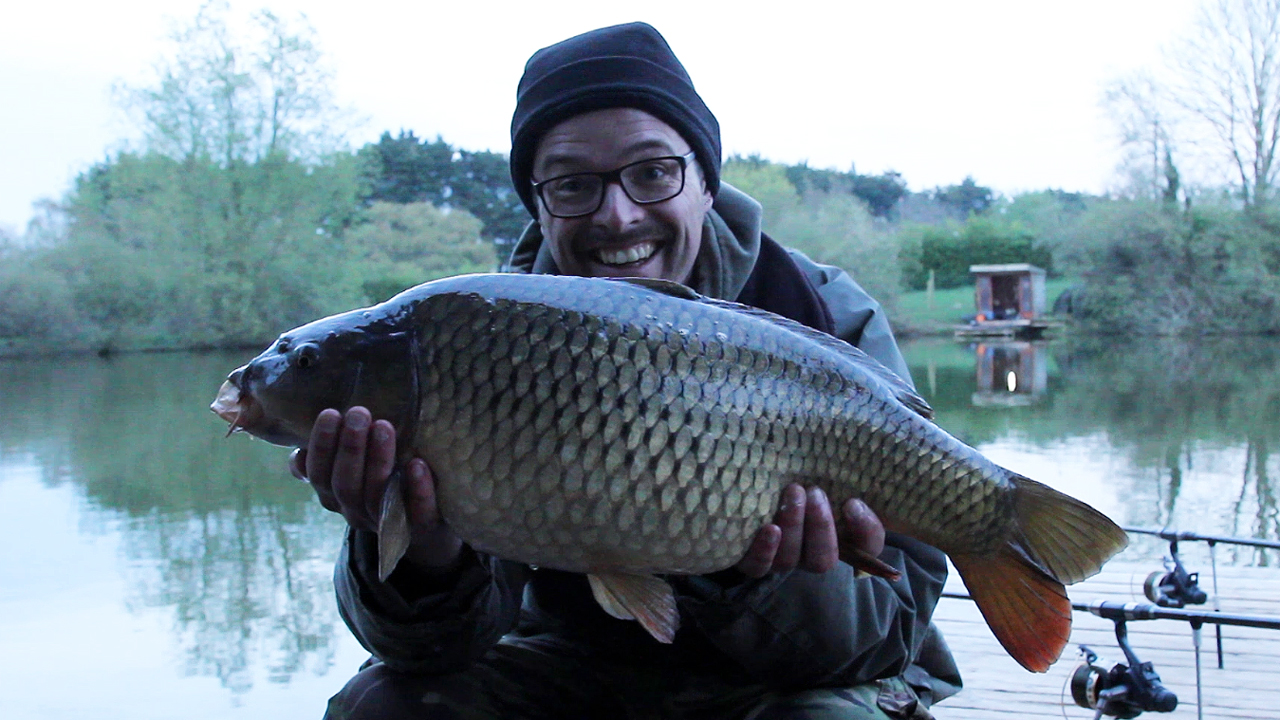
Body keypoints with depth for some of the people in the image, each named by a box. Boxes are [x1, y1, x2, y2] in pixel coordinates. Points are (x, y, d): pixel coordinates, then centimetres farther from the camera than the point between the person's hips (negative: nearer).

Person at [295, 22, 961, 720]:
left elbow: (894, 622, -17)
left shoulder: (831, 324, -16)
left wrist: (778, 582, -39)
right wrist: (422, 556, -40)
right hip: (575, 661, 1)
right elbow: (444, 647, -16)